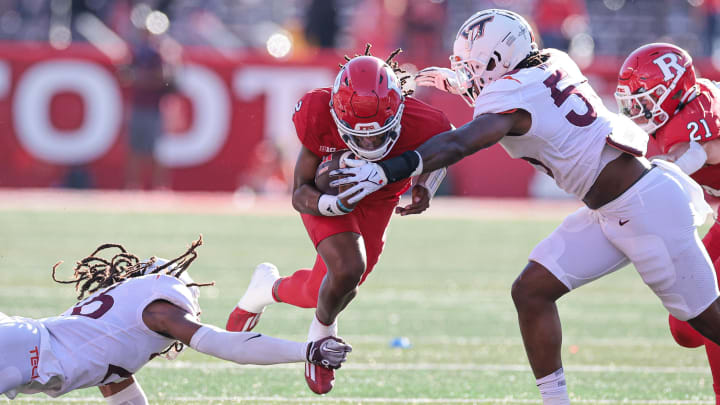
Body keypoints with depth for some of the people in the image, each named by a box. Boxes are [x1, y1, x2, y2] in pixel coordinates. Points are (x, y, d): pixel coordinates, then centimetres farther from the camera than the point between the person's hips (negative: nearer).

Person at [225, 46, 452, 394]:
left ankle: (270, 288, 41)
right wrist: (331, 204, -47)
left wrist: (426, 189, -25)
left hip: (377, 201, 3)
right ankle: (323, 333, 10)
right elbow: (300, 194, -24)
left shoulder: (418, 125, -36)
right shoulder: (320, 120, -37)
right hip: (328, 193, -3)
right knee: (348, 270, -26)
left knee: (324, 293, 4)